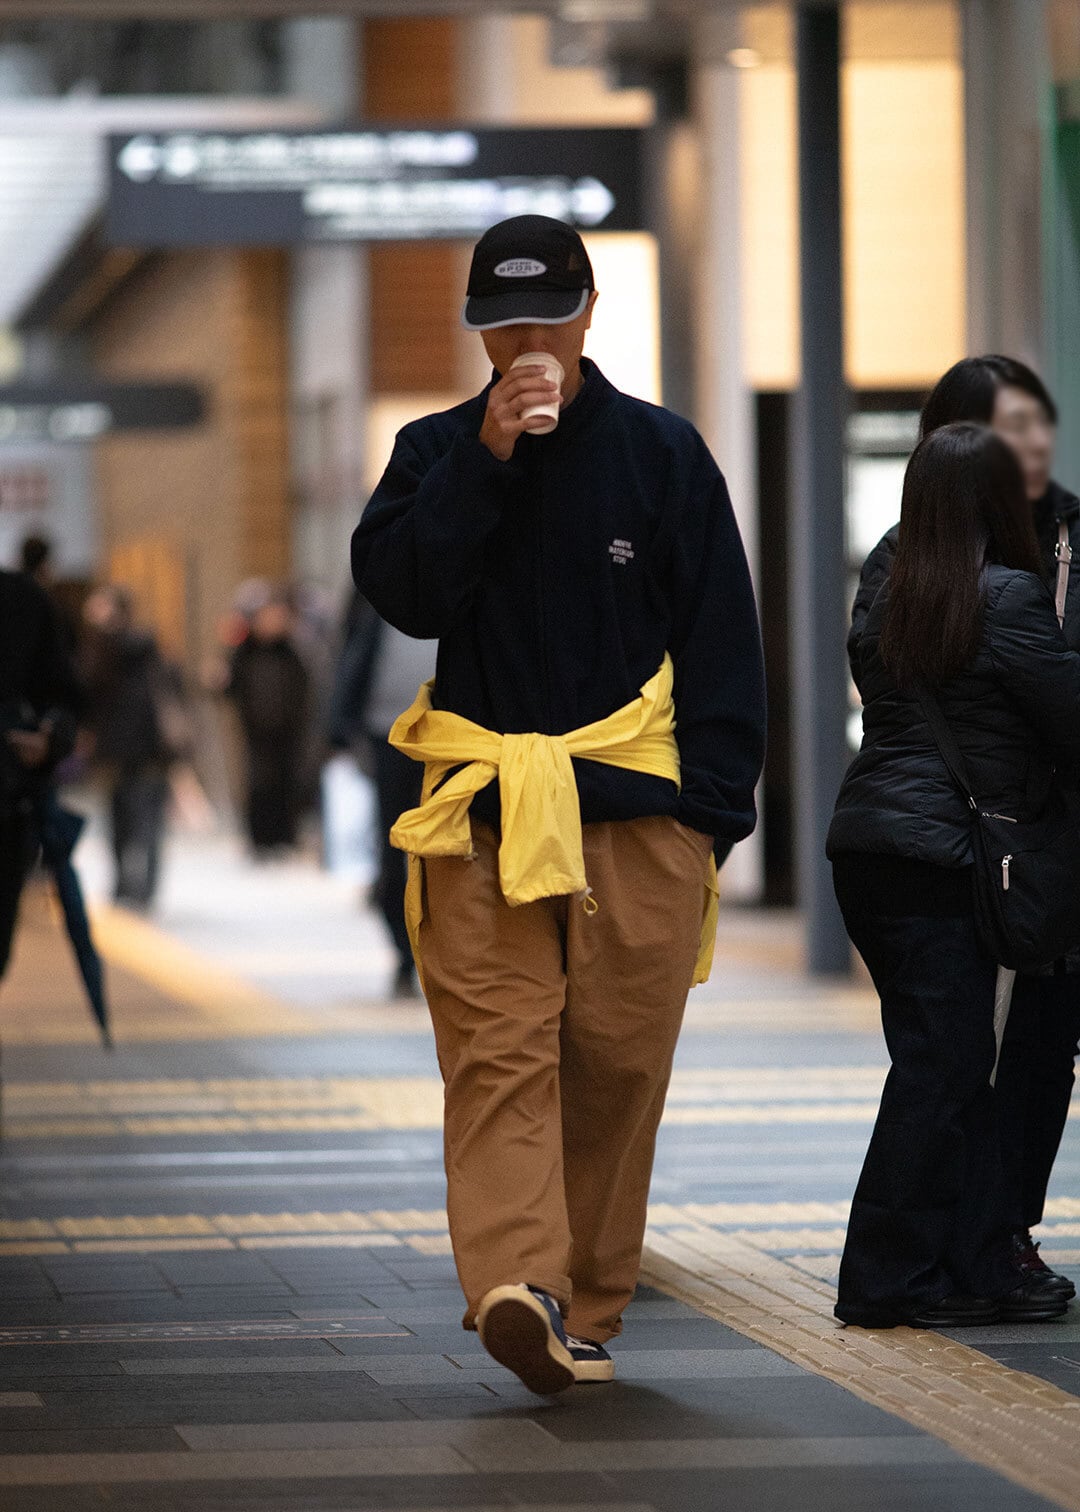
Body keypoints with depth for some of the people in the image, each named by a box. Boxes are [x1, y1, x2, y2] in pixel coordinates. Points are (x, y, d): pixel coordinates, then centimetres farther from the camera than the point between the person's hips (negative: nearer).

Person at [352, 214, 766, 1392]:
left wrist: (710, 807, -3)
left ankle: (587, 1309, 12)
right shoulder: (435, 451, 11)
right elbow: (400, 590, -5)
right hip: (483, 806, 0)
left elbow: (720, 637, 6)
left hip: (637, 808, 0)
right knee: (497, 1052, -15)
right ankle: (513, 1285, -27)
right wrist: (486, 457, -11)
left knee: (615, 1062, 1)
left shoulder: (662, 453, 7)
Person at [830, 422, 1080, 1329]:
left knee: (957, 1066, 11)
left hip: (867, 847, 8)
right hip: (939, 855, -7)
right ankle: (885, 1280, 0)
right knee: (940, 1068, -2)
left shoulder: (890, 601, 10)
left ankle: (981, 1267, 14)